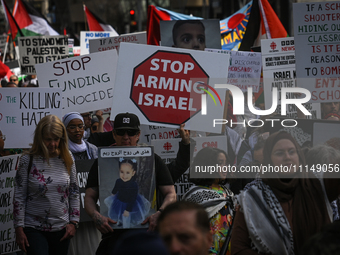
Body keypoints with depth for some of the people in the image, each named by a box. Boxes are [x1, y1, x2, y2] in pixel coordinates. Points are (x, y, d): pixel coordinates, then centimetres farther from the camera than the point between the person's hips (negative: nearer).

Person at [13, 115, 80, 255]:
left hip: (61, 228, 3)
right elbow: (19, 196, -4)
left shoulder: (67, 159, 4)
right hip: (34, 229, -3)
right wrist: (19, 229, -7)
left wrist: (73, 222, 4)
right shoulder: (28, 160, -6)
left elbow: (74, 193, 10)